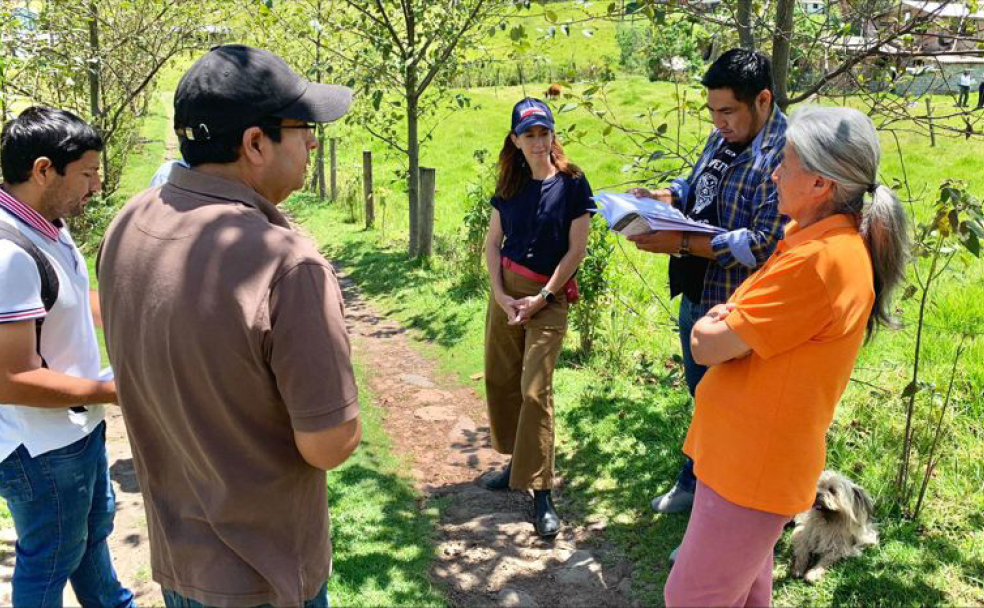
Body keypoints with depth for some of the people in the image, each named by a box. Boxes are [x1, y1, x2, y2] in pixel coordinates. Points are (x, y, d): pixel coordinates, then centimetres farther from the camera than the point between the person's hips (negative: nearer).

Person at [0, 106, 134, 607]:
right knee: (49, 561, 13)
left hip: (79, 430, 10)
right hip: (42, 452, -10)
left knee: (94, 525, 29)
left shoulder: (49, 226, -1)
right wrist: (117, 392, -22)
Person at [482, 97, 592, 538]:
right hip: (506, 290, 5)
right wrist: (500, 293, -4)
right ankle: (518, 462, 28)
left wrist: (543, 297, -10)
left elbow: (577, 248, -8)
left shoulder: (572, 182, -6)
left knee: (535, 390, -10)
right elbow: (493, 241, 9)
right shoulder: (510, 184, 8)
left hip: (549, 295, -5)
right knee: (501, 380, 10)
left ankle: (542, 493, -3)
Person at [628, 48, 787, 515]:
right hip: (695, 298, 9)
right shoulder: (723, 136, 4)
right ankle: (696, 481, 48)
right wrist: (663, 197, -1)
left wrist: (679, 243, -28)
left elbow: (763, 246, -28)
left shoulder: (785, 156, -24)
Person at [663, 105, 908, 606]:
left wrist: (710, 327, -1)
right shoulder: (815, 236, 7)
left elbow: (706, 346, -24)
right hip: (751, 457, 10)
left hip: (750, 467, -10)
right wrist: (727, 321, -7)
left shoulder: (820, 260, -26)